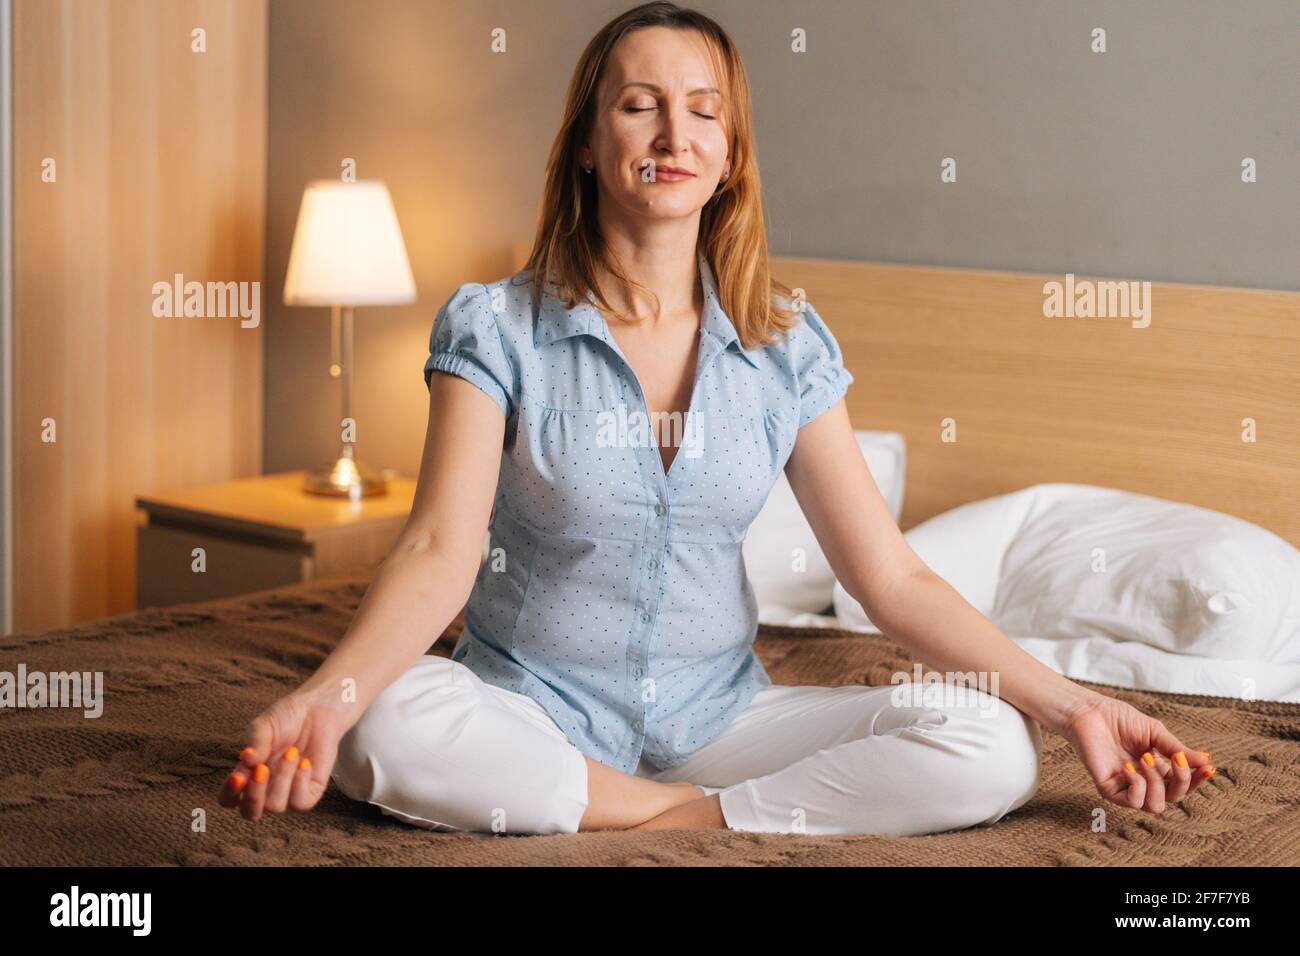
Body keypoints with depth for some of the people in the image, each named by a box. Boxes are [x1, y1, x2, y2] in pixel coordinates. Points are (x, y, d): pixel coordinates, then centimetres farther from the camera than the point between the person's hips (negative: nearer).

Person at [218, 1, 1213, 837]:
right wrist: (327, 695, -37)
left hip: (715, 712, 2)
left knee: (993, 752, -20)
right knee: (384, 734, -37)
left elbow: (891, 576, 0)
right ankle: (698, 808, -20)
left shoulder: (786, 346, 2)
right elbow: (440, 552, -17)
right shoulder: (495, 328, -6)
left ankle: (685, 818, -19)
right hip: (534, 712, -2)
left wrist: (1067, 703, -10)